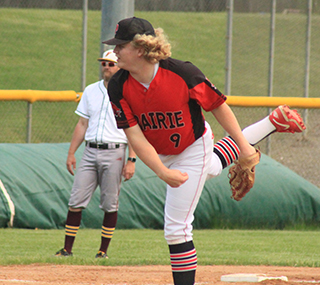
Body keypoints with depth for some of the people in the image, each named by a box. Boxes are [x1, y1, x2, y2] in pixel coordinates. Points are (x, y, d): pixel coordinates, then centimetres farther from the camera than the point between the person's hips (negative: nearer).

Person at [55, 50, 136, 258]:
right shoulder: (91, 91, 14)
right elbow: (82, 124, 17)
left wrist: (131, 160, -10)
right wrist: (71, 153, 10)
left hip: (114, 153, -4)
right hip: (90, 151, 4)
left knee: (110, 204, -1)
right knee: (76, 201, -3)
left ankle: (104, 249, 7)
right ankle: (68, 248, 0)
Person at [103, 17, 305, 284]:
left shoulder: (181, 73, -32)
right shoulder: (119, 87, -23)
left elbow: (218, 105, -19)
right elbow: (135, 136, -24)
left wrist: (245, 147, -13)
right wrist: (162, 172, -36)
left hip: (194, 149, -6)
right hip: (161, 155, 6)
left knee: (176, 228, -9)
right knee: (211, 166, 35)